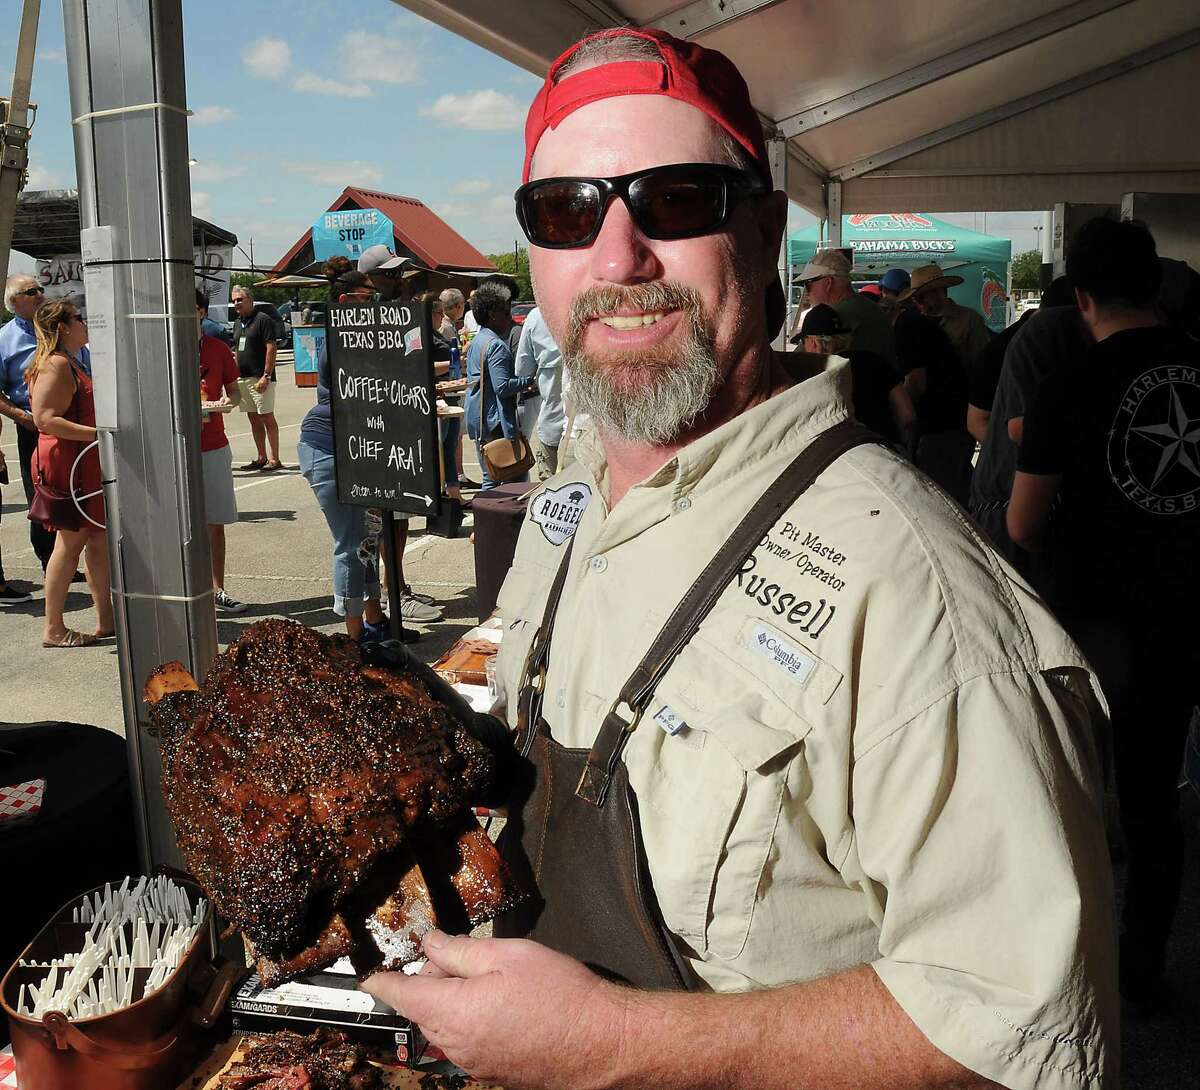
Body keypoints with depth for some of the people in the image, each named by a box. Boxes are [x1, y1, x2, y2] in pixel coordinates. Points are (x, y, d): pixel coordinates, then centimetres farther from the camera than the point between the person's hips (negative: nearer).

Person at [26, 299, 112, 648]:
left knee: (99, 538, 11)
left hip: (83, 463, 10)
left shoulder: (71, 362, 18)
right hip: (65, 462, -10)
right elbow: (45, 419, -23)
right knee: (71, 541, -4)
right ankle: (54, 630, 4)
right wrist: (95, 433, -27)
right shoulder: (56, 364, -14)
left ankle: (106, 620, 19)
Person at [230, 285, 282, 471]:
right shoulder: (237, 323, 17)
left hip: (260, 378, -8)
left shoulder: (262, 320, -7)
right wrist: (235, 376, 14)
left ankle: (274, 459, -3)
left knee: (267, 418, -6)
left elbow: (271, 348, -13)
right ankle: (261, 458, 17)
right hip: (243, 378, 8)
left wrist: (266, 376, -19)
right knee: (254, 419, 10)